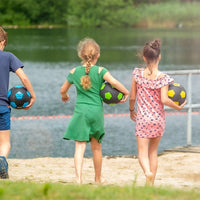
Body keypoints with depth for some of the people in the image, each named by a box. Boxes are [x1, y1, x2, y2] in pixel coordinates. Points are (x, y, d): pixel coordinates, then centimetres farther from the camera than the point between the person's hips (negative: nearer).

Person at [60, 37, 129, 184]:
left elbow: (63, 89, 15)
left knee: (80, 146, -6)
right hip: (97, 111, 0)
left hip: (80, 111, 0)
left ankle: (78, 178, -24)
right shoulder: (100, 71, -3)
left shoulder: (74, 72, 4)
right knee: (96, 147, 15)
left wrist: (64, 96, 38)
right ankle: (98, 179, 29)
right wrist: (126, 92, -1)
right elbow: (114, 82, -18)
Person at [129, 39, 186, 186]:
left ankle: (148, 172, -31)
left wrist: (131, 110, 19)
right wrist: (178, 107, -1)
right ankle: (151, 183, 20)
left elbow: (132, 97, 1)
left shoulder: (138, 74, -4)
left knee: (142, 153, -1)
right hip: (158, 119, 1)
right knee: (153, 152, 18)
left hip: (142, 118, -1)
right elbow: (164, 100, -17)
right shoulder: (163, 78, -9)